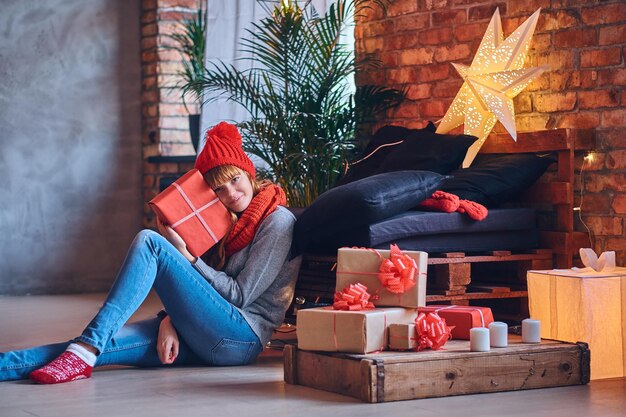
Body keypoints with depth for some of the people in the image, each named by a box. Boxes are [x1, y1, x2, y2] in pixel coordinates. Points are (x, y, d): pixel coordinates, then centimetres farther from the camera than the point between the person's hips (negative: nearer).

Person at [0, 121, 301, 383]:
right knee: (105, 341, -17)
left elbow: (239, 296, -9)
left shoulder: (278, 221, -2)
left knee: (149, 241, -18)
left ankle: (85, 351, -28)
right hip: (211, 340, 7)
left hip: (242, 338, -7)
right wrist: (170, 320, -6)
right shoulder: (227, 222, 22)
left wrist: (184, 254, -11)